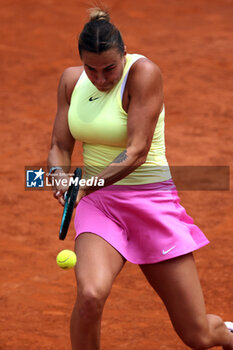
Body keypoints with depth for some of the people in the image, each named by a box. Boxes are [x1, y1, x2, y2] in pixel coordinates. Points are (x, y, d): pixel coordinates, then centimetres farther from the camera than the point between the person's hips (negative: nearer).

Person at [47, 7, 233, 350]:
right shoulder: (72, 80, 3)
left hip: (152, 202, -3)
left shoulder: (143, 72, -15)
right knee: (90, 295, -30)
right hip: (99, 205, 3)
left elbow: (136, 152, -21)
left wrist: (85, 186, -31)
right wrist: (61, 176, -16)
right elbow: (60, 146, 7)